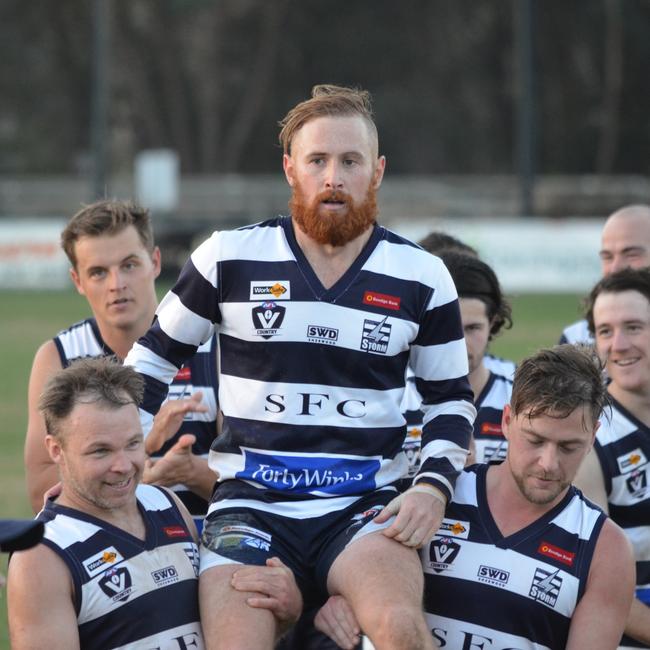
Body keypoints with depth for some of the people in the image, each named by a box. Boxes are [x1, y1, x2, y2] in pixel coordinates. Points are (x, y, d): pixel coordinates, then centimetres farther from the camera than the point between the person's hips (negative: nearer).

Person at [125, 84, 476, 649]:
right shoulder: (231, 258, 4)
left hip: (365, 505, 0)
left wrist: (434, 486, 1)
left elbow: (450, 398, 17)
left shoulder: (421, 277, 6)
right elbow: (154, 354, 16)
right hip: (250, 501, 0)